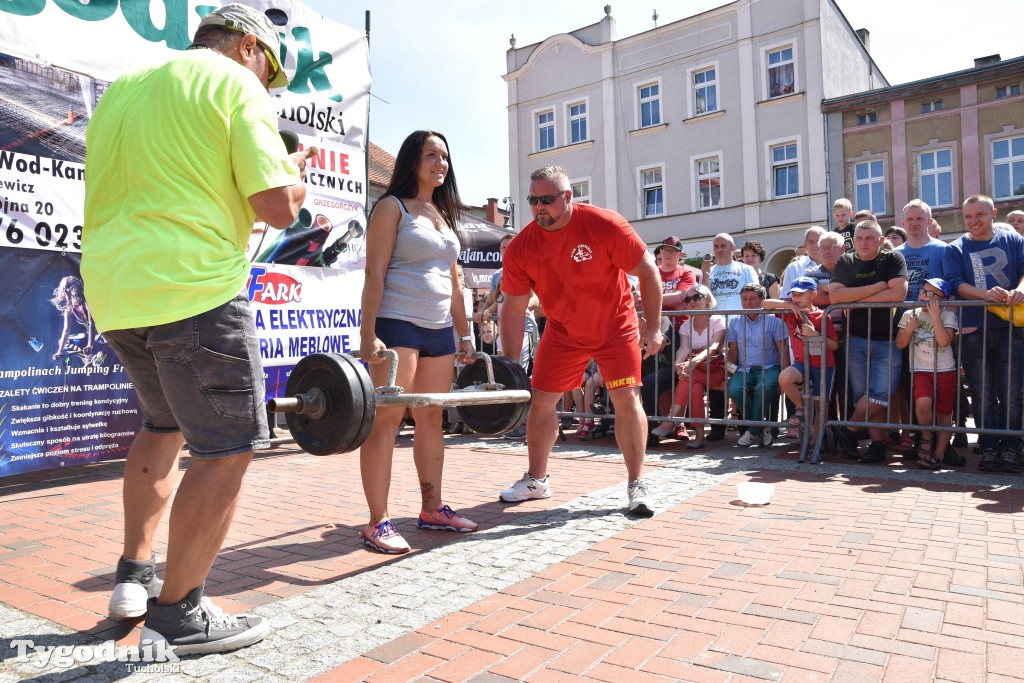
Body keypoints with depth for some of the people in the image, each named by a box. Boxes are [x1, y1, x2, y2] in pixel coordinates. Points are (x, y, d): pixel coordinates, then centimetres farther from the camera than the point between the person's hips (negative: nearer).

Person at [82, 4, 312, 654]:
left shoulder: (121, 87, 22)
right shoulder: (237, 87, -2)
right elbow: (279, 207, -11)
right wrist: (298, 172, 10)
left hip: (112, 288, 9)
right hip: (193, 288, -8)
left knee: (166, 423, 24)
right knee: (228, 447, 0)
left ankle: (133, 575, 29)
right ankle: (177, 612, 8)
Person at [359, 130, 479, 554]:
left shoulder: (444, 215, 20)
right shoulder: (392, 207, -1)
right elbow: (374, 273, -10)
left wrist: (464, 334, 17)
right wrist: (368, 335, -18)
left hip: (439, 330, 7)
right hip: (397, 326, -7)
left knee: (431, 419, 10)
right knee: (386, 420, -8)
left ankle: (432, 509, 20)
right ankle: (377, 523, -2)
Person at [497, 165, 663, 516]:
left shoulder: (605, 225, -23)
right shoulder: (520, 248, -16)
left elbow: (648, 271, -15)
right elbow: (514, 308, -9)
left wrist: (653, 328, -15)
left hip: (615, 326, -2)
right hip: (562, 332, 3)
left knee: (627, 399, -11)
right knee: (540, 401, 3)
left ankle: (636, 485, 4)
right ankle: (536, 480, 22)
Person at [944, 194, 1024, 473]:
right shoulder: (955, 249, 8)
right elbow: (956, 284, -4)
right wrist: (986, 295, -22)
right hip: (973, 329, 0)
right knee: (982, 392, 2)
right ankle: (989, 447, 9)